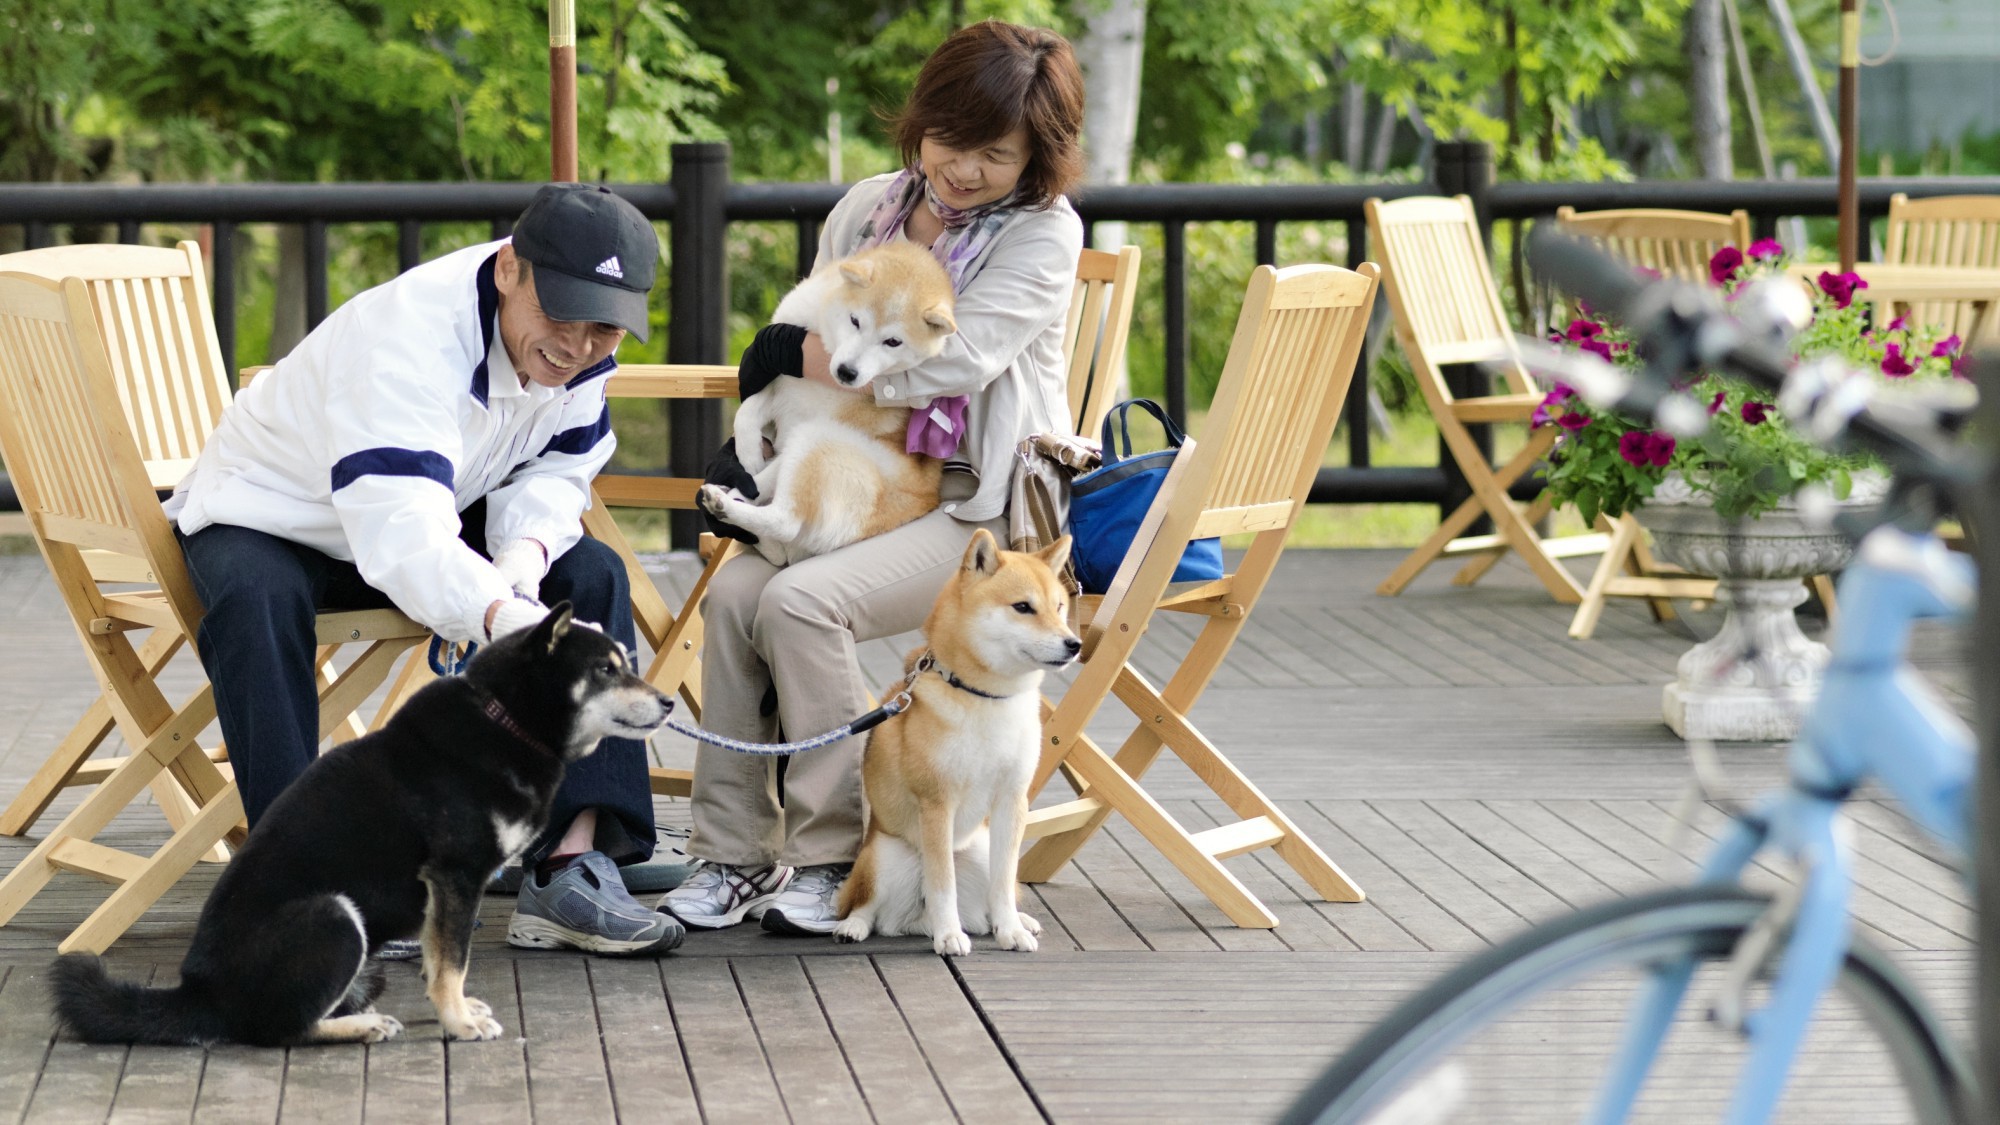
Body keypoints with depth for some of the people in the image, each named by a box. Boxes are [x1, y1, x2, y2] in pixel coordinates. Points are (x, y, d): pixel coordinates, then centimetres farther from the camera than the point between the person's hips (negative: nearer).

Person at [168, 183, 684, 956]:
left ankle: (572, 861, -18)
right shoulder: (408, 341, -39)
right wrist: (513, 622, -66)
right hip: (269, 514, -7)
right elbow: (405, 543, -50)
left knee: (591, 575, -13)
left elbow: (555, 470, -3)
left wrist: (522, 556, -26)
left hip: (436, 507, 7)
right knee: (256, 602, -39)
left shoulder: (581, 347, -16)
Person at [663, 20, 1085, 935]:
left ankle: (834, 857, -17)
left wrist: (795, 356, -12)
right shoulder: (867, 211, 11)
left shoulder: (1042, 234, -6)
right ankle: (732, 856, -15)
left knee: (802, 600, -28)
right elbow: (805, 351, 18)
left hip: (981, 507, -5)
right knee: (733, 593, -23)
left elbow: (950, 364, -18)